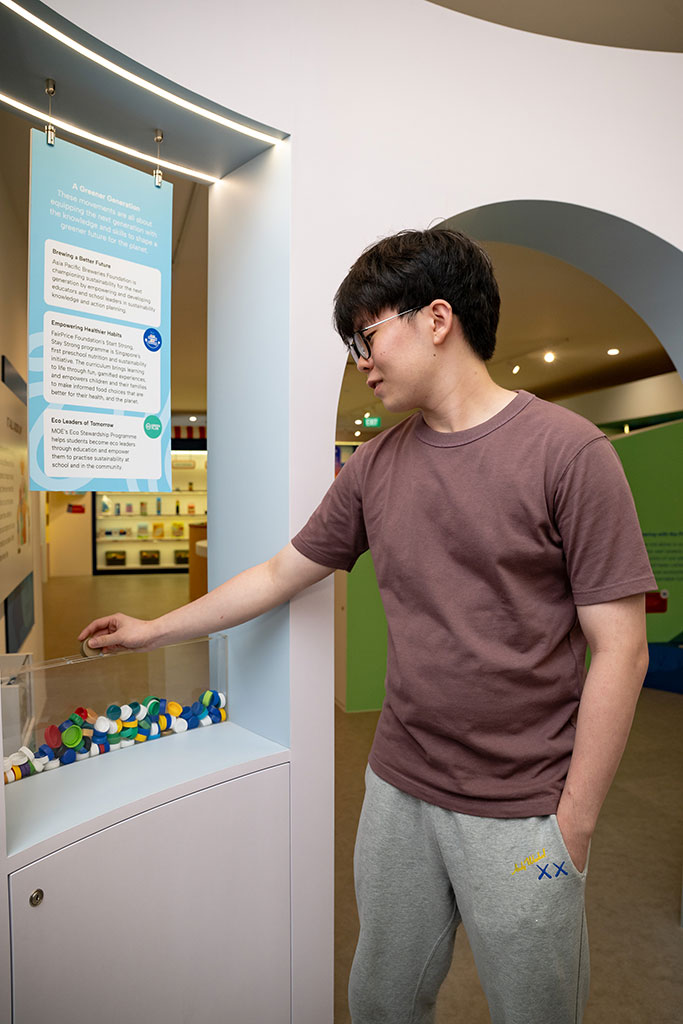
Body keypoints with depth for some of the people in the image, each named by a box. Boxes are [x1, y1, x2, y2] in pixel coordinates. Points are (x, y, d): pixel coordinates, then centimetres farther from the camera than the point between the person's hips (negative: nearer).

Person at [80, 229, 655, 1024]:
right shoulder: (376, 464, 2)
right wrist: (152, 630, 13)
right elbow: (280, 574, 8)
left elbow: (618, 650, -12)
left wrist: (574, 825, -10)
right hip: (398, 790, 4)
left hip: (521, 813, -3)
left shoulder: (567, 451, -13)